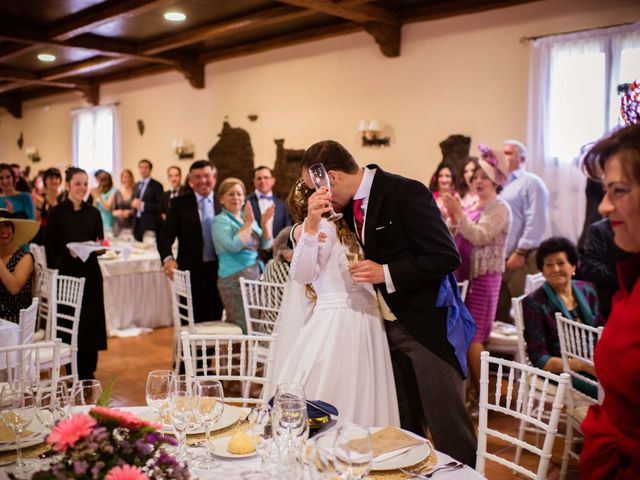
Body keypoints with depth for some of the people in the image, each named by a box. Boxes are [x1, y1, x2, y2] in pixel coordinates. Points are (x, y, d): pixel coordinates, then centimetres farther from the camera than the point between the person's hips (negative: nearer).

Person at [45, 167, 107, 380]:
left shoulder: (93, 213, 9)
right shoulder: (56, 213, -1)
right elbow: (49, 247, -2)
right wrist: (54, 272, -13)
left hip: (90, 274, 3)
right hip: (66, 273, -3)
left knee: (91, 322, 5)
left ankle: (88, 372, 16)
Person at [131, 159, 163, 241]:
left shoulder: (156, 185, -5)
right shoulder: (137, 185, 17)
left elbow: (160, 206, -10)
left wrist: (143, 205, -17)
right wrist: (133, 203, -1)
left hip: (150, 225, -6)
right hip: (137, 223, 6)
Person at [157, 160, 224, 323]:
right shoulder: (180, 203, 1)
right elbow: (165, 235, -3)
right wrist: (168, 258, -22)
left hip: (218, 271, 1)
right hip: (191, 272, -1)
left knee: (214, 320, 9)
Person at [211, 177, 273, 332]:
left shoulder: (248, 217, 15)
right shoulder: (220, 221, -4)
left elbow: (266, 244, 9)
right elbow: (233, 245, -20)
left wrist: (265, 223, -6)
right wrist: (248, 224, -15)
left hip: (255, 275, 7)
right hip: (234, 278, -7)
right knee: (244, 327, -8)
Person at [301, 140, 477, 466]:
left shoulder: (407, 193, -18)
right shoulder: (349, 204, 5)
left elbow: (446, 257, -20)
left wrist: (386, 273, -22)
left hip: (427, 325, -7)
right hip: (389, 326, 7)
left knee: (447, 424, 2)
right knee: (404, 425, 16)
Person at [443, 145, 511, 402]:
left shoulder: (500, 208, -7)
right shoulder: (471, 205, 15)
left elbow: (480, 237, -19)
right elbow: (457, 240, 14)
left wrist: (459, 214, -22)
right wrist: (453, 219, -3)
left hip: (484, 277, -7)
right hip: (466, 275, 7)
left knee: (471, 337, -9)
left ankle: (480, 394, 2)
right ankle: (473, 388, 18)